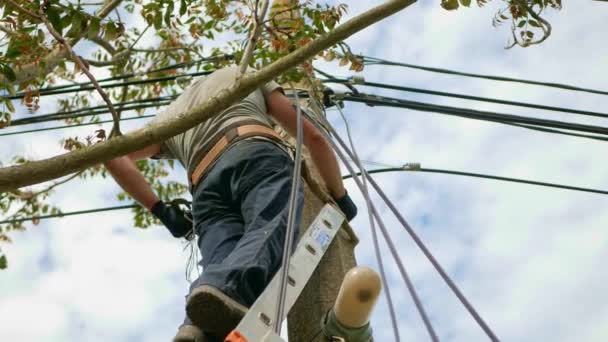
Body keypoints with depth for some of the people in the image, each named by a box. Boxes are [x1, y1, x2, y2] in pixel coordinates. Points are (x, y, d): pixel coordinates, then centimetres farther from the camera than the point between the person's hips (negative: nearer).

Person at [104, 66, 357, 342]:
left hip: (207, 187, 3)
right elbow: (314, 137, 30)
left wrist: (161, 210, 26)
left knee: (225, 267, -17)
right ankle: (226, 289, -60)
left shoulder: (170, 116, 43)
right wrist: (340, 197, 38)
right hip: (258, 156, -2)